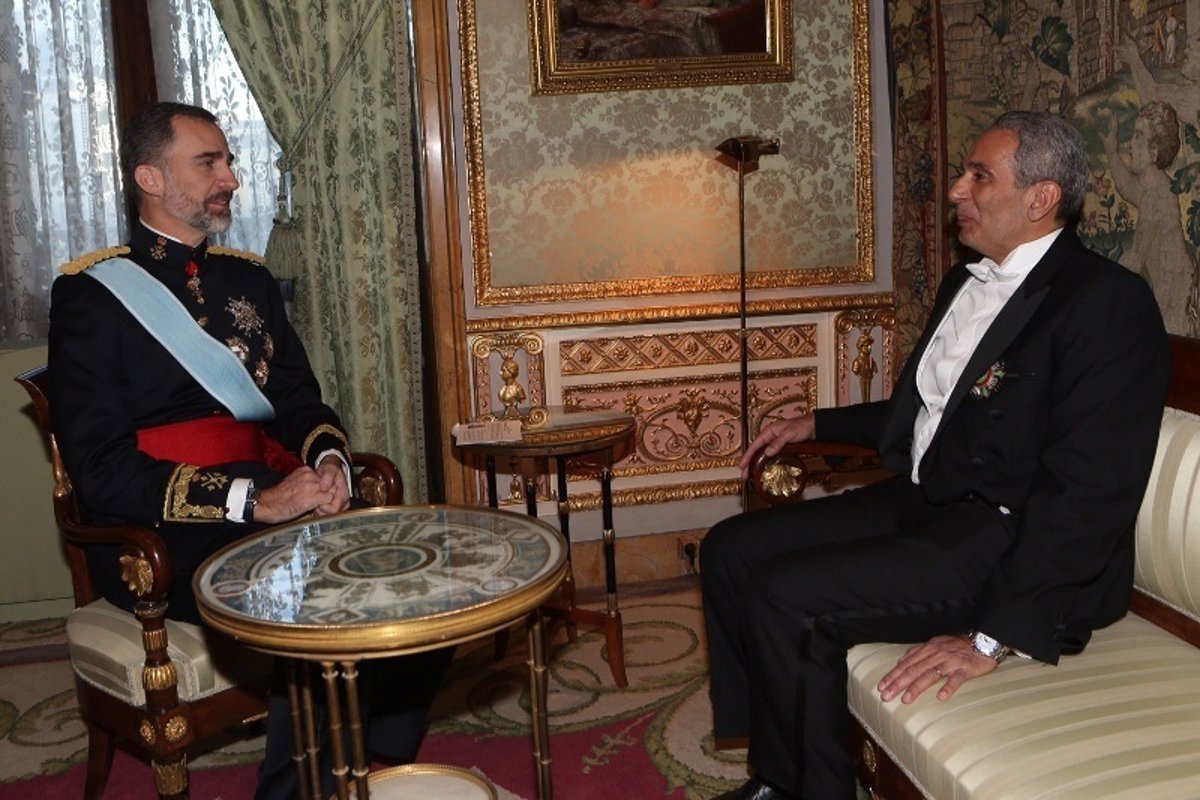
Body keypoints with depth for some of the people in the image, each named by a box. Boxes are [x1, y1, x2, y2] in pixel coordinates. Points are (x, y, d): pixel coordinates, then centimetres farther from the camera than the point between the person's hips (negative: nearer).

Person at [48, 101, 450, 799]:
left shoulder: (250, 281, 17)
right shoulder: (90, 294, -2)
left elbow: (301, 402, 15)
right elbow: (101, 473, -11)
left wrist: (329, 459, -10)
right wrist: (254, 501, -21)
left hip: (278, 505, 6)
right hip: (161, 539, -5)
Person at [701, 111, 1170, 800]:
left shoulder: (1110, 302, -14)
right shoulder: (967, 281, 16)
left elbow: (1089, 494, -22)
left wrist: (993, 638, -26)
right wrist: (817, 425, 23)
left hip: (1013, 544, -9)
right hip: (921, 502, 10)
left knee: (786, 597, -23)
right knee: (731, 549, 1)